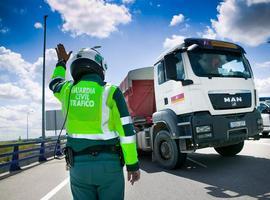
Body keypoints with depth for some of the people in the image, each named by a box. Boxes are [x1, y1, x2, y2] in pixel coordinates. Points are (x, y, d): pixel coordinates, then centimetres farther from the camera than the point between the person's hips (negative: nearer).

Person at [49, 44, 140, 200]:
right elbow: (126, 131, -14)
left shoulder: (68, 90, 0)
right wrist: (132, 164, -5)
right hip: (108, 163, -3)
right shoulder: (111, 92, -11)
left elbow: (55, 84, 27)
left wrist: (62, 62, 41)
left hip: (78, 164, 4)